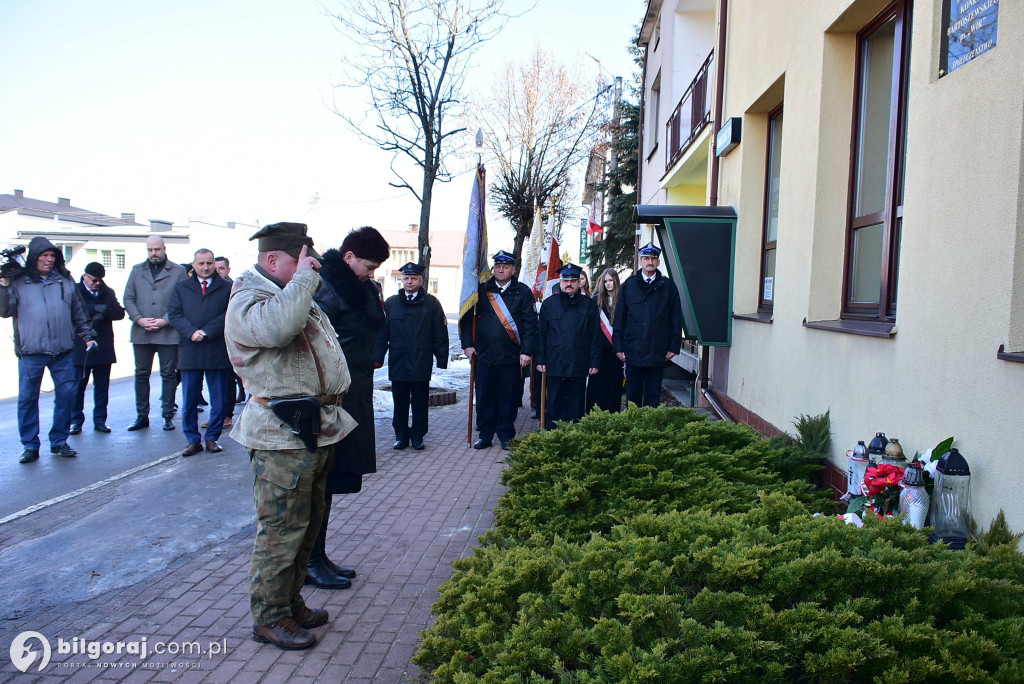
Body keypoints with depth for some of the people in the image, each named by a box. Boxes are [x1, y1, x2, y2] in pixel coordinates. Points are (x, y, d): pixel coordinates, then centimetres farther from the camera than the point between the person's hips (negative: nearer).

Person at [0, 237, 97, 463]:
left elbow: (79, 313, 17)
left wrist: (88, 335, 15)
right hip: (30, 351, -2)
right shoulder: (18, 281, 4)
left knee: (66, 394, 4)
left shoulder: (65, 280, 12)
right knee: (27, 397, 3)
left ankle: (59, 441, 17)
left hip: (63, 350, 2)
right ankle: (30, 445, 13)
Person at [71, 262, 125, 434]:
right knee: (78, 385, 2)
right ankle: (76, 420, 11)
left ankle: (100, 420, 14)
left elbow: (120, 312, 2)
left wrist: (104, 313, -15)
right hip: (81, 347, -4)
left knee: (102, 385, 7)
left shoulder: (108, 292, 14)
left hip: (104, 347, 4)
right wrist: (94, 309, -24)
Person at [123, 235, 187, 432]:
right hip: (141, 333, 3)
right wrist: (139, 319, -7)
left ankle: (168, 416, 11)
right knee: (141, 374, 8)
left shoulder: (178, 271, 3)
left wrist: (165, 321, -13)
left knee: (169, 375, 3)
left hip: (168, 332, -3)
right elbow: (128, 298, 9)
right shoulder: (137, 270, 13)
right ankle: (142, 416, 16)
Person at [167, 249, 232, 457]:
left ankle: (212, 437, 17)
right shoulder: (181, 287, 13)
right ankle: (193, 440, 15)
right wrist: (192, 332, -13)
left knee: (219, 401, 4)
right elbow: (174, 313, 3)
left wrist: (206, 332, -15)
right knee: (189, 401, 5)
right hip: (189, 352, 2)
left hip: (218, 352, -1)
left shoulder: (226, 288, 6)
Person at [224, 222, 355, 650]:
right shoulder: (247, 301, -13)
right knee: (282, 529, -3)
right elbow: (278, 326, -37)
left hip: (316, 429, 10)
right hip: (283, 437, -10)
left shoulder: (296, 295, 19)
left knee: (307, 522, 18)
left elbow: (324, 345, 31)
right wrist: (304, 276, -23)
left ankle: (291, 602, 32)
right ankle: (270, 618, 12)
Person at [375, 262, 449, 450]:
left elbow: (440, 334, 2)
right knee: (400, 401, 8)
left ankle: (418, 435, 16)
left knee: (420, 402, 5)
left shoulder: (431, 303, 3)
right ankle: (401, 435, 19)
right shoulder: (391, 303, 9)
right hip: (397, 362, 2)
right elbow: (381, 333, 8)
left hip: (422, 363, -2)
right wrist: (378, 357, 1)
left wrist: (442, 358, -4)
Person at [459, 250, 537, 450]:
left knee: (509, 398, 5)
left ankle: (506, 436, 17)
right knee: (484, 397, 7)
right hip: (485, 355, 1)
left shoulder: (523, 292, 3)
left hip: (512, 357, -1)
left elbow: (530, 324, -1)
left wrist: (526, 351, -8)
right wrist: (468, 344, 0)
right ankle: (485, 435, 19)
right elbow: (467, 317, 9)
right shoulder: (481, 290, 7)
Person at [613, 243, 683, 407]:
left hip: (657, 353, 0)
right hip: (632, 351, 0)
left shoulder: (667, 287, 6)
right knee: (633, 395, 8)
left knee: (653, 396, 5)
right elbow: (619, 318, 5)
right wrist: (618, 346, -1)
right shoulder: (629, 285, 6)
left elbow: (676, 320, 6)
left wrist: (674, 347, 0)